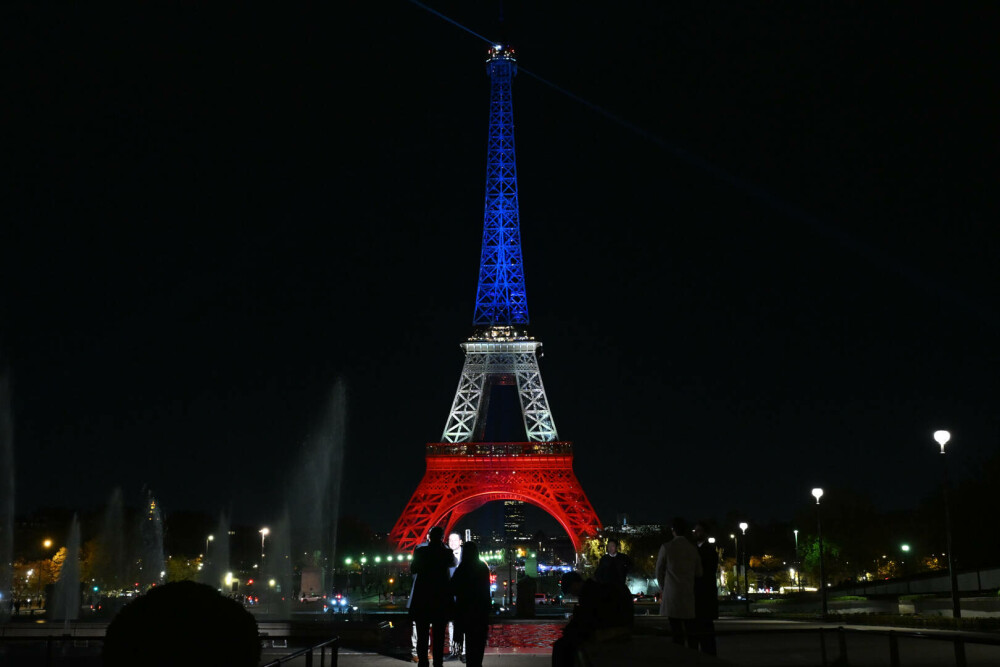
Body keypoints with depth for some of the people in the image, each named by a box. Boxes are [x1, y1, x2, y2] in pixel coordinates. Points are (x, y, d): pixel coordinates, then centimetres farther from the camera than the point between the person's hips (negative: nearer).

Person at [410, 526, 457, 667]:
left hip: (422, 600, 0)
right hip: (441, 600, 0)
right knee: (439, 637, 7)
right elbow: (453, 562, 15)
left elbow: (413, 569, 6)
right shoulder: (446, 553, -6)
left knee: (422, 636, 8)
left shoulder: (420, 551, -6)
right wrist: (443, 546, 9)